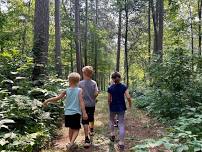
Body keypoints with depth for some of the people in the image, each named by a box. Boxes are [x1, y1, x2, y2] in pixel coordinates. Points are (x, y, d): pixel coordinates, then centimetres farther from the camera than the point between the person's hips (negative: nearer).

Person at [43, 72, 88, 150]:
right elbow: (81, 101, -13)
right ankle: (71, 143, -11)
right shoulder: (79, 90, -7)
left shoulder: (66, 90, -1)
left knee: (71, 128, 20)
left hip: (68, 113, 3)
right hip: (76, 113, -3)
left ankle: (71, 143, 31)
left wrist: (47, 100, 14)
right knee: (76, 129, 7)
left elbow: (57, 98, 1)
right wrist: (84, 113, -12)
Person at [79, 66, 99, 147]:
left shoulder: (80, 83, -10)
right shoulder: (94, 83, -6)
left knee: (85, 121, -3)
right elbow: (96, 93, -13)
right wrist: (93, 98, 6)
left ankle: (87, 139, -10)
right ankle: (91, 130, 50)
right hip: (92, 104, 3)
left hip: (84, 104, -3)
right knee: (91, 118, 26)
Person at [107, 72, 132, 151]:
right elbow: (128, 97, -14)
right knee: (121, 124, 4)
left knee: (111, 120, 29)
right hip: (121, 107, 0)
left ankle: (112, 134, 29)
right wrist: (130, 104, 5)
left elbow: (109, 100, -1)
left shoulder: (110, 88, -7)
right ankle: (121, 142, 2)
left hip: (113, 107, 0)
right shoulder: (124, 87, -8)